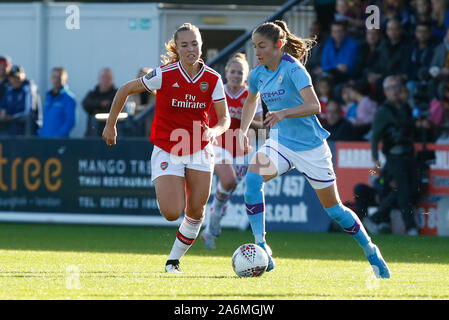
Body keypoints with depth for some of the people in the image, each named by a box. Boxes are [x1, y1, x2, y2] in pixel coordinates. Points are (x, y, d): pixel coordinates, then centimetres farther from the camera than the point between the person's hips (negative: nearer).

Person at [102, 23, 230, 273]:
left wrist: (214, 131, -23)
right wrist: (111, 126, 1)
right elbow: (125, 90, -2)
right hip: (167, 151, -3)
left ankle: (174, 259, 19)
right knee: (172, 213, -15)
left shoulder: (212, 79, -6)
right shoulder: (164, 75, -13)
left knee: (196, 212, -2)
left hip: (199, 151, 3)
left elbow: (225, 118, 0)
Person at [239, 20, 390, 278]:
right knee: (253, 177, -25)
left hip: (310, 146, -5)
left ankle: (371, 251, 28)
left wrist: (284, 113, -45)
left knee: (333, 208, 4)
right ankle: (261, 251, -23)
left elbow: (314, 105, -31)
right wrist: (243, 130, 11)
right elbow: (251, 101, 23)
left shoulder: (293, 69, -19)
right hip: (280, 142, 5)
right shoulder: (258, 74, 0)